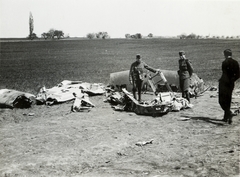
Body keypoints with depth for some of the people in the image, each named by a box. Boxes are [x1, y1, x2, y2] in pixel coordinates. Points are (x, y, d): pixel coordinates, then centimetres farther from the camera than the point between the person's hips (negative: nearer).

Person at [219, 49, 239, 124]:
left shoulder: (225, 62, -13)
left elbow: (225, 74, -19)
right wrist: (232, 80, 11)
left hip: (224, 83, -6)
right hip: (231, 84, 7)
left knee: (222, 101, -2)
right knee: (228, 101, 15)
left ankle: (229, 113, -22)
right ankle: (226, 117, 22)